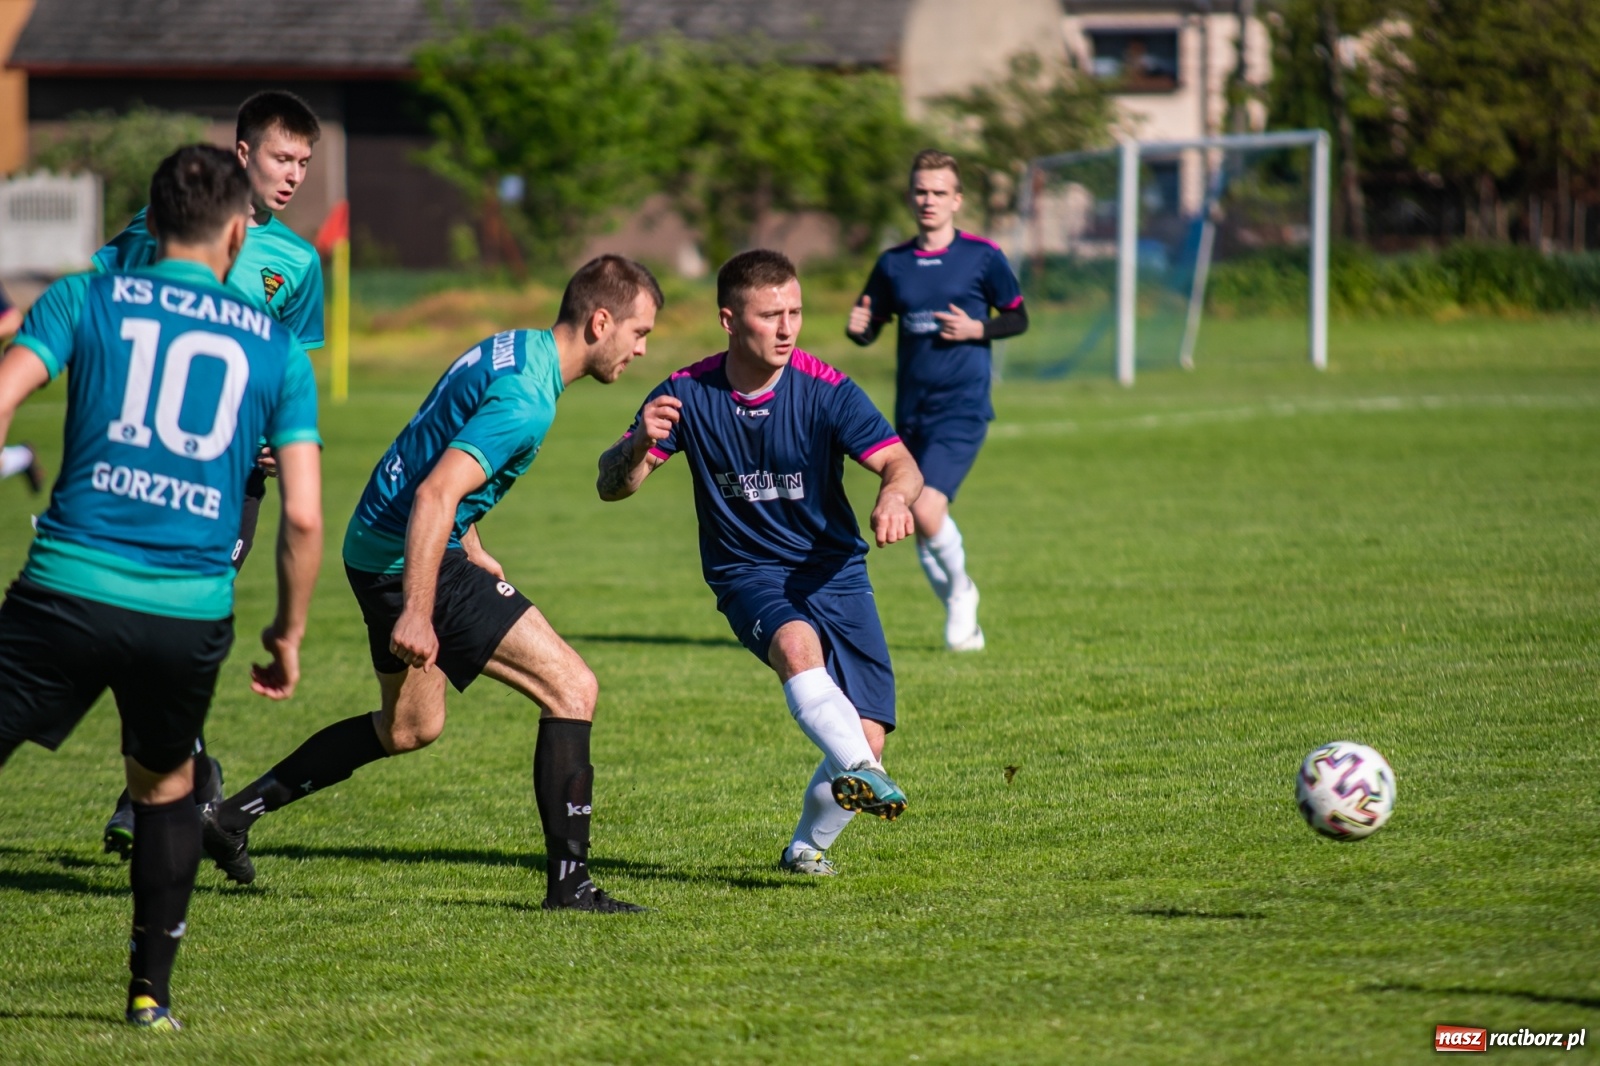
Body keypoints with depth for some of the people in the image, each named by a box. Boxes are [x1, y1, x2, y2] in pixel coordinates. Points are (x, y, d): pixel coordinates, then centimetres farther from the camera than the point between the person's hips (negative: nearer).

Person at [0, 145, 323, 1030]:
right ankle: (151, 994, 26)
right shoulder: (277, 349, 11)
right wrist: (289, 634, 19)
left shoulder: (84, 300, 7)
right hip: (192, 616, 2)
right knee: (166, 783, 27)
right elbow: (303, 517, 6)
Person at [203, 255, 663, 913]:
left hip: (377, 549, 11)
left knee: (410, 727, 25)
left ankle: (233, 814, 29)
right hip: (412, 559, -11)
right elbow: (435, 496, -29)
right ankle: (568, 882, -10)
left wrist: (470, 549, 28)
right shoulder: (527, 399, -22)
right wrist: (416, 614, -30)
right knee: (570, 689, -9)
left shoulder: (512, 349, 10)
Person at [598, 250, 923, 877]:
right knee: (796, 644, -37)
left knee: (867, 736, -9)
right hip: (748, 576, -1)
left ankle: (808, 846, 19)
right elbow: (612, 486, -8)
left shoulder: (825, 390, -10)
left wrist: (895, 493, -44)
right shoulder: (688, 395, -7)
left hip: (834, 572, 1)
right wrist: (640, 444, -31)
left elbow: (898, 463, -19)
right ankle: (863, 774, -53)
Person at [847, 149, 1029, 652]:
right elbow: (869, 324, 16)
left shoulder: (983, 256, -2)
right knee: (923, 534, 7)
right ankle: (964, 627, 26)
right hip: (911, 413, 5)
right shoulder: (893, 263, 9)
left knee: (926, 511, -22)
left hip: (962, 409, -5)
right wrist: (858, 327, -8)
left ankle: (961, 589, 7)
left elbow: (1018, 318, 6)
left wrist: (976, 329, -12)